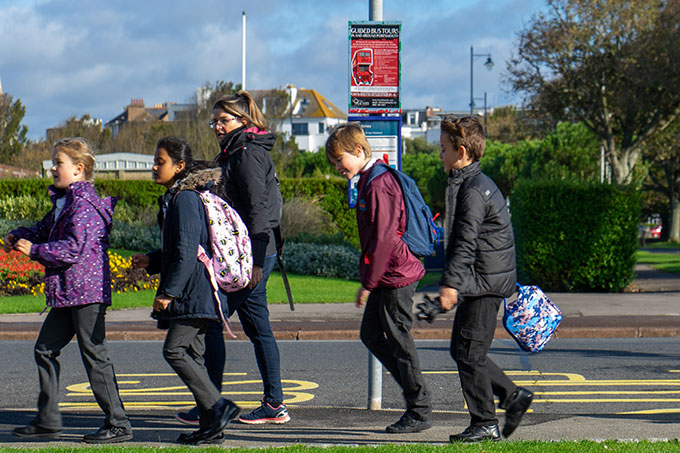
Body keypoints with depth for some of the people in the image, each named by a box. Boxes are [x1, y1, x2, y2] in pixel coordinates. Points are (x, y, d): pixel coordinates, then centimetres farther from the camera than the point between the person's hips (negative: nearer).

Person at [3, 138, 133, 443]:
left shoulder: (84, 203, -15)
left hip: (86, 291, -11)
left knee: (94, 357, -7)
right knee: (45, 349, 14)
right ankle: (47, 421, 21)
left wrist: (34, 250, -16)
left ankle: (118, 424, 0)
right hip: (66, 293, 11)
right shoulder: (63, 201, 17)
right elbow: (45, 228, 25)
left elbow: (74, 248, -23)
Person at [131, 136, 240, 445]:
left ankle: (218, 407, -12)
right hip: (193, 293, 10)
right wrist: (151, 261, 17)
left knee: (175, 350, -12)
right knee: (190, 354, 9)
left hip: (194, 290, -10)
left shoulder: (185, 198, -14)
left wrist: (168, 292, -20)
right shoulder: (176, 197, 18)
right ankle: (211, 427, 10)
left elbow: (187, 252, -20)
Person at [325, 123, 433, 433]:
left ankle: (420, 412, 6)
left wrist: (367, 284, -18)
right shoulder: (367, 181, 14)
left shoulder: (378, 184, -18)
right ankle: (414, 392, 20)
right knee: (371, 334, 14)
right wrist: (368, 280, 19)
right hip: (385, 278, 10)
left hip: (395, 276, -10)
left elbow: (383, 238, -22)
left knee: (399, 341, -3)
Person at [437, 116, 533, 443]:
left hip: (485, 282, -10)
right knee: (462, 351, 15)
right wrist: (455, 283, 27)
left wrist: (450, 284, -26)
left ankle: (484, 424, 3)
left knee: (469, 353, -5)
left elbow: (466, 241, -24)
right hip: (479, 282, 10)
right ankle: (513, 396, 19)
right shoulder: (467, 183, 16)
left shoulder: (474, 189, -17)